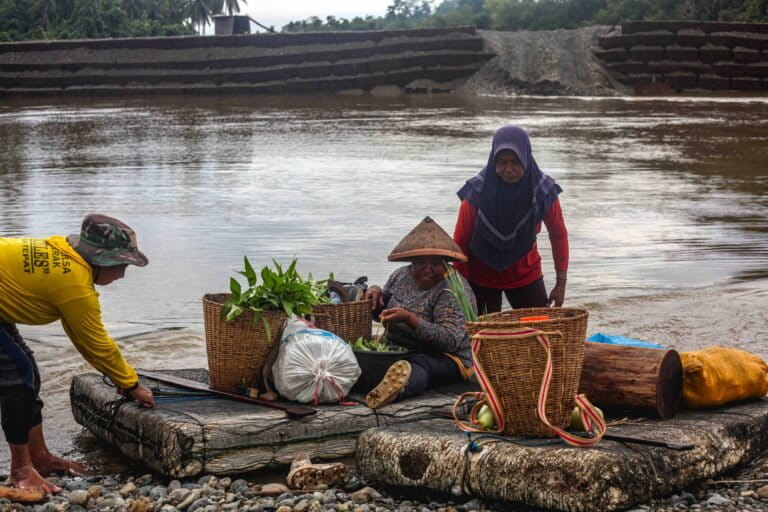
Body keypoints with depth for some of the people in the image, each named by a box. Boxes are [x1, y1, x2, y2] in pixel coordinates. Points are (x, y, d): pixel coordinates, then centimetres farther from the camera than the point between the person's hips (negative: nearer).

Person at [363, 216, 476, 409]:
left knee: (416, 366, -42)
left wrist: (409, 319, -31)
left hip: (446, 359, -9)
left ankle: (399, 384, -75)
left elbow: (451, 340, -23)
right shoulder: (401, 275, 9)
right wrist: (376, 293, 1)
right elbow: (381, 314, 24)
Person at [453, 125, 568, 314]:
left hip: (525, 274, 2)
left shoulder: (543, 190, -16)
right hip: (480, 275, -2)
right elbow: (460, 241, -14)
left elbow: (558, 235, -3)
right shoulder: (477, 191, -21)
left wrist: (561, 282, -2)